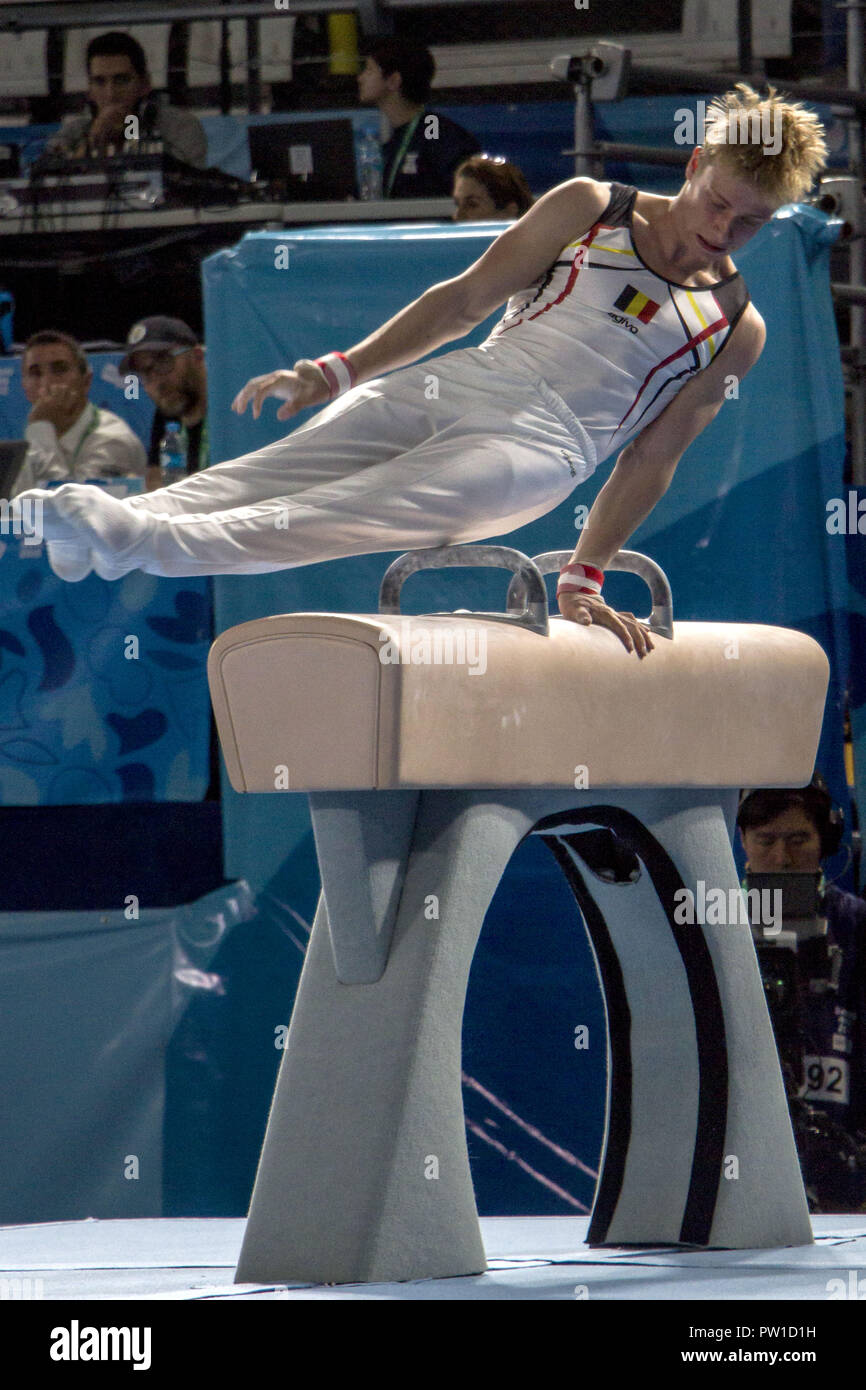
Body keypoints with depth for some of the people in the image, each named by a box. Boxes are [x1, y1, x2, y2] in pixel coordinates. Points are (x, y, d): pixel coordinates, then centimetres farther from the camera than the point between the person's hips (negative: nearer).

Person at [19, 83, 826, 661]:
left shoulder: (738, 331, 10)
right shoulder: (589, 209, 13)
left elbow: (652, 461, 8)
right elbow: (466, 299, 10)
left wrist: (583, 579, 3)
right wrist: (344, 370, 0)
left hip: (539, 445, -3)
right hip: (459, 382, 3)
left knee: (345, 514, -27)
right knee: (272, 469, -21)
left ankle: (151, 545, -48)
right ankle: (96, 531, -39)